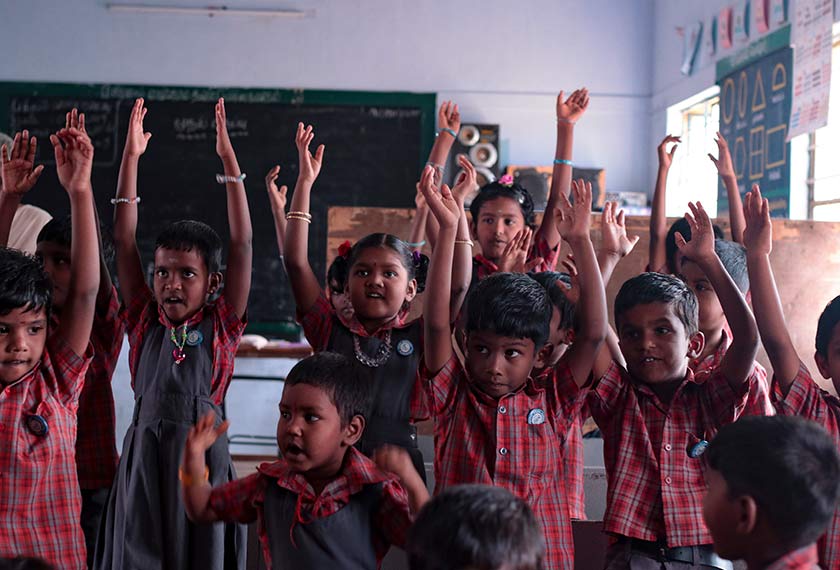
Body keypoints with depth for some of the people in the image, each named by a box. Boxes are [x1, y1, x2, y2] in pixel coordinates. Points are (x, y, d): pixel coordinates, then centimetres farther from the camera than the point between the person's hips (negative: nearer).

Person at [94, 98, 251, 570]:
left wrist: (229, 159, -10)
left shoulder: (221, 327, -1)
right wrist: (131, 157, -3)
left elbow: (242, 245, -7)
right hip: (143, 458, 2)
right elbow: (124, 241, 1)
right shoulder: (145, 322, 5)